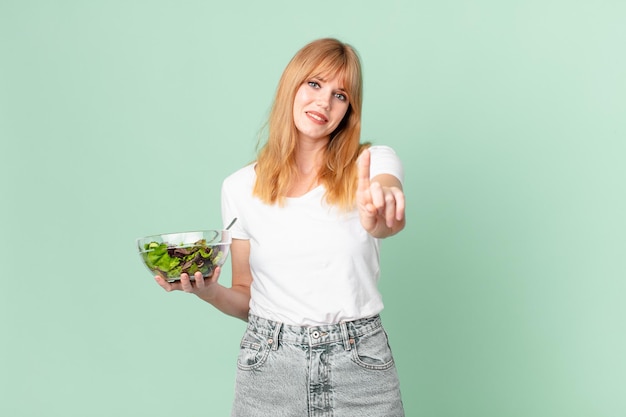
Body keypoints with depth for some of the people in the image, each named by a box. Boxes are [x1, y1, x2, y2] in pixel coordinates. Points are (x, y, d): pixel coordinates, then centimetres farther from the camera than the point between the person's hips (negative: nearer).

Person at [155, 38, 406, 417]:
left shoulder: (374, 163, -3)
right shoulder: (241, 187, 2)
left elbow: (391, 221, -26)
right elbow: (247, 300, 8)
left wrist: (379, 218, -48)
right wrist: (208, 291, -12)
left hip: (360, 369, -1)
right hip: (269, 370, 1)